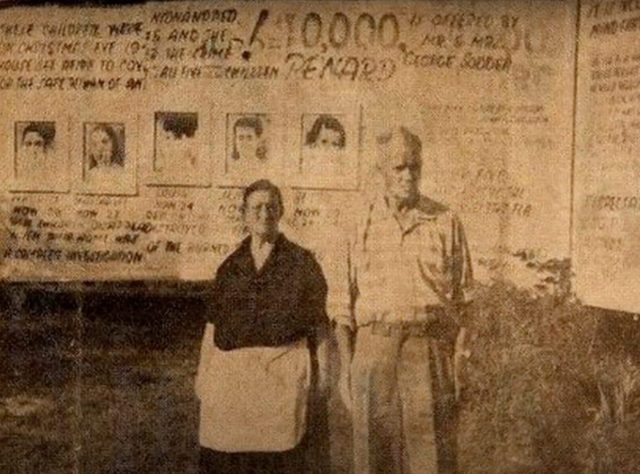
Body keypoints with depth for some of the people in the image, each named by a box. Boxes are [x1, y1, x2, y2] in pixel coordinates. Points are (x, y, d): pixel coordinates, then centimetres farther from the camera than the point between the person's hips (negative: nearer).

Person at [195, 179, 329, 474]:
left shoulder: (301, 262, 6)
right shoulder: (229, 267, 14)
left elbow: (318, 325, 5)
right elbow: (213, 327, 16)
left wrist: (318, 378, 0)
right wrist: (204, 378, 12)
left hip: (283, 374, -3)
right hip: (231, 375, 3)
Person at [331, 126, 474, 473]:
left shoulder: (445, 223, 6)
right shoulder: (362, 226, 7)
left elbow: (462, 299, 6)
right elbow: (343, 305, 9)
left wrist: (459, 363, -2)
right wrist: (345, 368, 3)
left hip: (430, 351, -1)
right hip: (374, 350, 1)